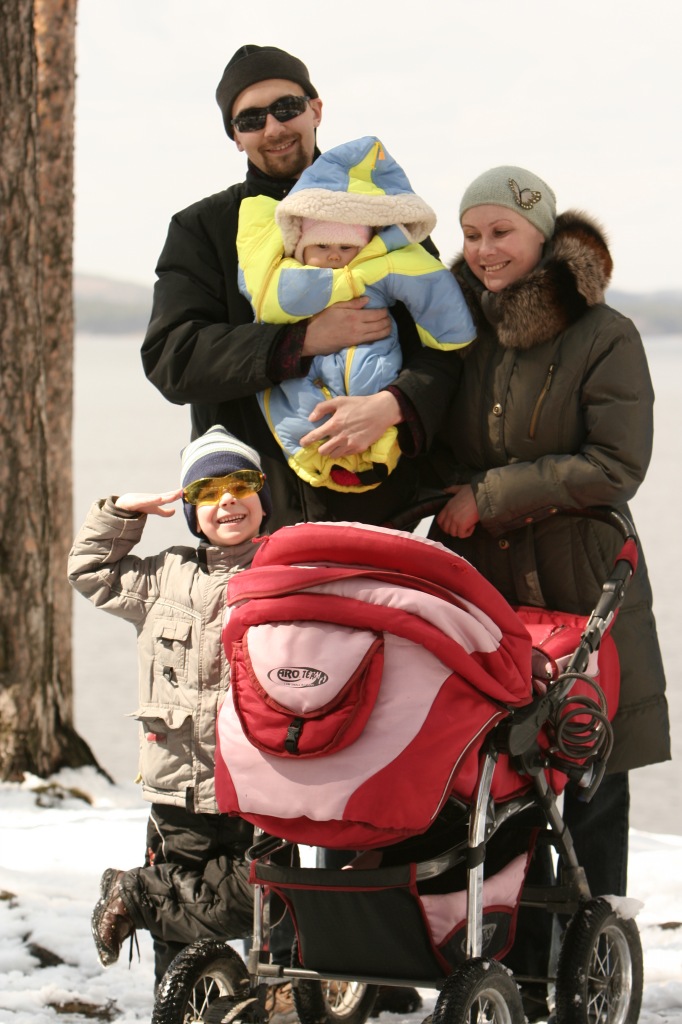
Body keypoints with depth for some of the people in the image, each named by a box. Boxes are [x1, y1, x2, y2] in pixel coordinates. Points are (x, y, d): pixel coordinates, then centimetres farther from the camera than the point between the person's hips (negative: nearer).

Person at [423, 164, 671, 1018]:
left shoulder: (605, 338, -4)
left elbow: (616, 467, -11)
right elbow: (433, 448, 17)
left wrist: (490, 497, -12)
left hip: (581, 583, -3)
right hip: (476, 581, 3)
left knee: (591, 775, 2)